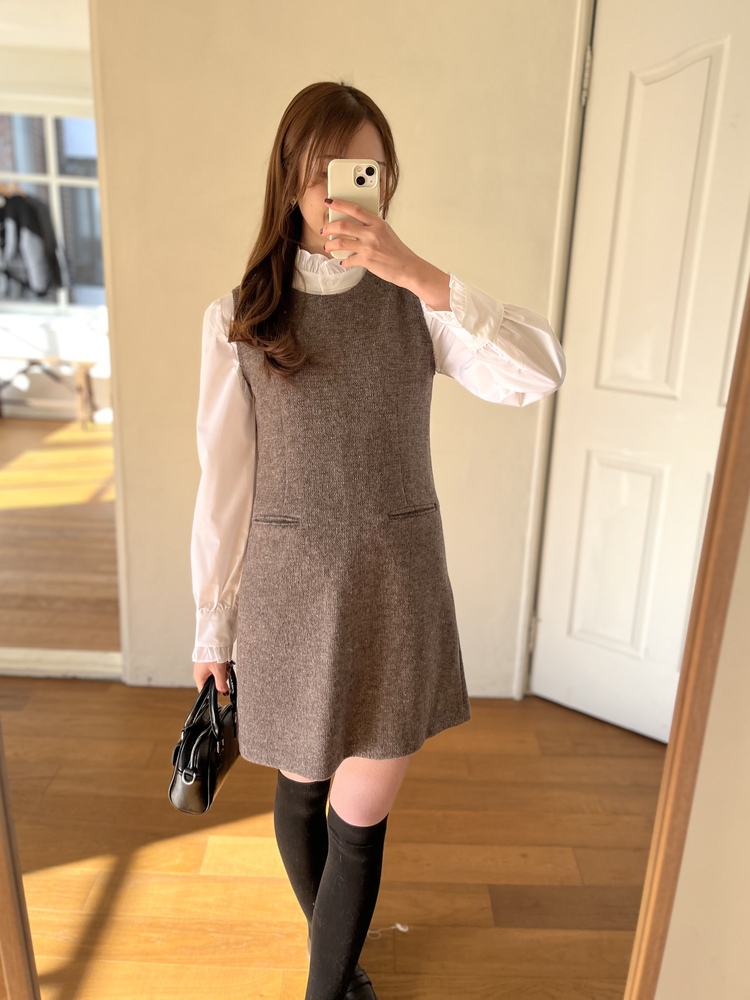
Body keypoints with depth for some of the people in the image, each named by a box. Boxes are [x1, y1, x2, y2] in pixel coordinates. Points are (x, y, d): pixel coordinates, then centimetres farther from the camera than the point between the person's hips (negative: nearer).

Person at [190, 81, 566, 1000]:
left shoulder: (417, 305, -1)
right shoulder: (239, 319, -4)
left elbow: (539, 375, -16)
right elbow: (223, 483, -1)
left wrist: (423, 276, -25)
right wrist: (211, 628, 3)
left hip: (397, 584, 0)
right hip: (291, 589, 0)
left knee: (361, 814, 7)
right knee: (302, 787, 19)